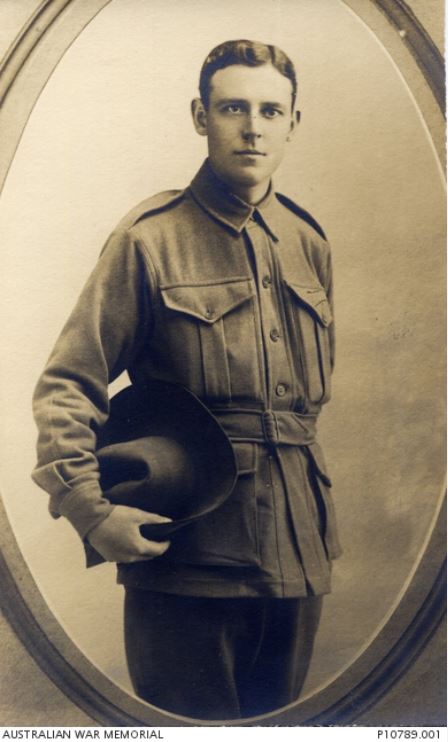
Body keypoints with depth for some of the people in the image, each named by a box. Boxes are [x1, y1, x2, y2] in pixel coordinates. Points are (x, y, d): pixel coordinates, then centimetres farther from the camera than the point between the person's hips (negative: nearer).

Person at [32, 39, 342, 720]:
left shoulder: (309, 244, 9)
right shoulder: (151, 238, -7)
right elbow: (67, 384, -8)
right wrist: (89, 509, -16)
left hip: (297, 553, 6)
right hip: (186, 551, -5)